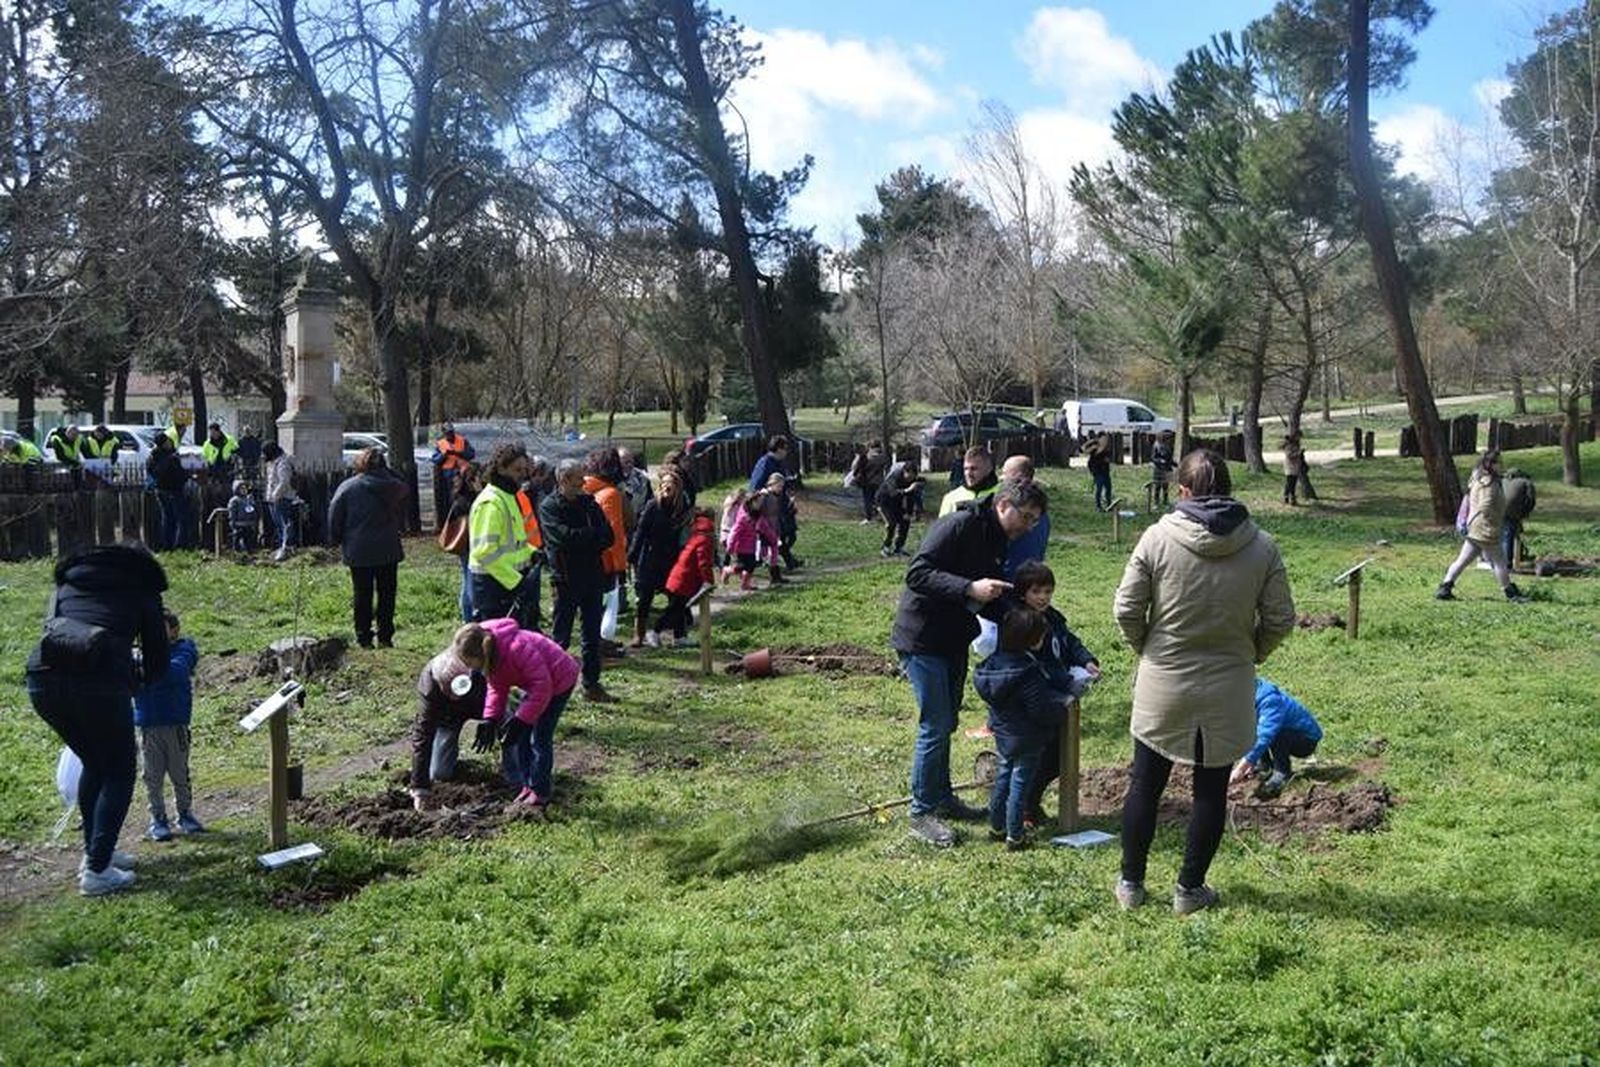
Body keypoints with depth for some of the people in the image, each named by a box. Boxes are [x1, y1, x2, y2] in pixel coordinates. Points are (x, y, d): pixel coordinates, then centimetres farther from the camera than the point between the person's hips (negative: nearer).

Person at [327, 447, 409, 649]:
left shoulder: (347, 487, -7)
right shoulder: (394, 486, -1)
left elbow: (334, 518, -2)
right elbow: (403, 517, 13)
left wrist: (337, 540, 8)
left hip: (359, 551, -2)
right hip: (388, 550, 2)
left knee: (362, 594, 6)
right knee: (387, 594, 9)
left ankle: (364, 638, 8)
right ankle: (385, 637, 10)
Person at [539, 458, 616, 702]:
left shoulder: (589, 503, 11)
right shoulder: (549, 506, -5)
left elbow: (609, 536, 4)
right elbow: (564, 536, -20)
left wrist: (580, 540, -11)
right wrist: (593, 535, -9)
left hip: (592, 578, 5)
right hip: (566, 579, -5)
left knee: (592, 636, 9)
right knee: (560, 636, 0)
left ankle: (591, 684, 17)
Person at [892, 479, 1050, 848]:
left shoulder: (997, 544, 10)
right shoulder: (958, 526, -19)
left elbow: (992, 606, 18)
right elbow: (917, 574, -27)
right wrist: (970, 588, -33)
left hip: (954, 643, 9)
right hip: (923, 640, -9)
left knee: (946, 724, 19)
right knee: (934, 727, -5)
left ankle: (942, 797, 34)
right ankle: (921, 813, 7)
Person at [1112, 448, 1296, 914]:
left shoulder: (1158, 536, -12)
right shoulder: (1261, 547, -7)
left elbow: (1126, 610, -9)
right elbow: (1280, 620, -3)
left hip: (1162, 685, -1)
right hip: (1228, 691, 1)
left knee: (1145, 785, 13)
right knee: (1211, 790, 14)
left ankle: (1131, 883, 24)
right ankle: (1190, 889, 23)